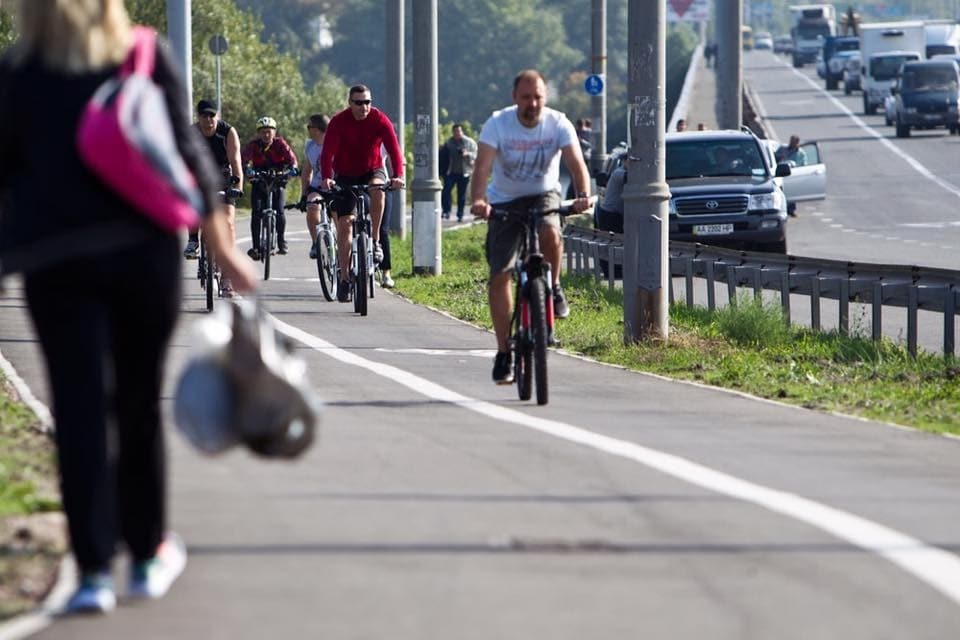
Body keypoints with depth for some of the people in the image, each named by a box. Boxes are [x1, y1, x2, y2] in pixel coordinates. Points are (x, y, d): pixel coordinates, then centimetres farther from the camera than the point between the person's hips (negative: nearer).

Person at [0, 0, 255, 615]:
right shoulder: (149, 60, 0)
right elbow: (189, 155, 1)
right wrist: (223, 247, 6)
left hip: (54, 259, -1)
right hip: (143, 248, 1)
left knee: (79, 408, -1)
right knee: (138, 404, 14)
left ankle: (95, 569, -8)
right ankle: (148, 553, 24)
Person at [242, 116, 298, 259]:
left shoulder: (280, 143, -10)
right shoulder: (254, 145, -11)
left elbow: (291, 157, -21)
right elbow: (244, 158, -26)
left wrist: (293, 167, -42)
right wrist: (247, 169, -47)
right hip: (259, 184, 0)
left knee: (279, 212, -17)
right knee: (256, 213, -16)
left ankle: (281, 241, 4)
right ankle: (255, 246, -10)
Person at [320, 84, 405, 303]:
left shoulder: (380, 120, -15)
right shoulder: (338, 122, -17)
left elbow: (394, 148, -24)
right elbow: (328, 152, -27)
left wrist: (398, 175, -41)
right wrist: (326, 178, -44)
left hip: (372, 170, 0)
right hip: (345, 175, 0)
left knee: (377, 190, -36)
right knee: (345, 224, -6)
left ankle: (375, 241, -22)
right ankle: (345, 279, 1)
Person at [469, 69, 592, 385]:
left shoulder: (558, 124, -15)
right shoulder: (498, 124, -17)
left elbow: (576, 163, -26)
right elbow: (483, 166, -28)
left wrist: (583, 195, -46)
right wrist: (478, 200, -47)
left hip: (543, 195, 0)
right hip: (504, 200, 0)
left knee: (550, 234, -35)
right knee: (499, 275, -5)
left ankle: (553, 288, -4)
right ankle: (504, 353, 3)